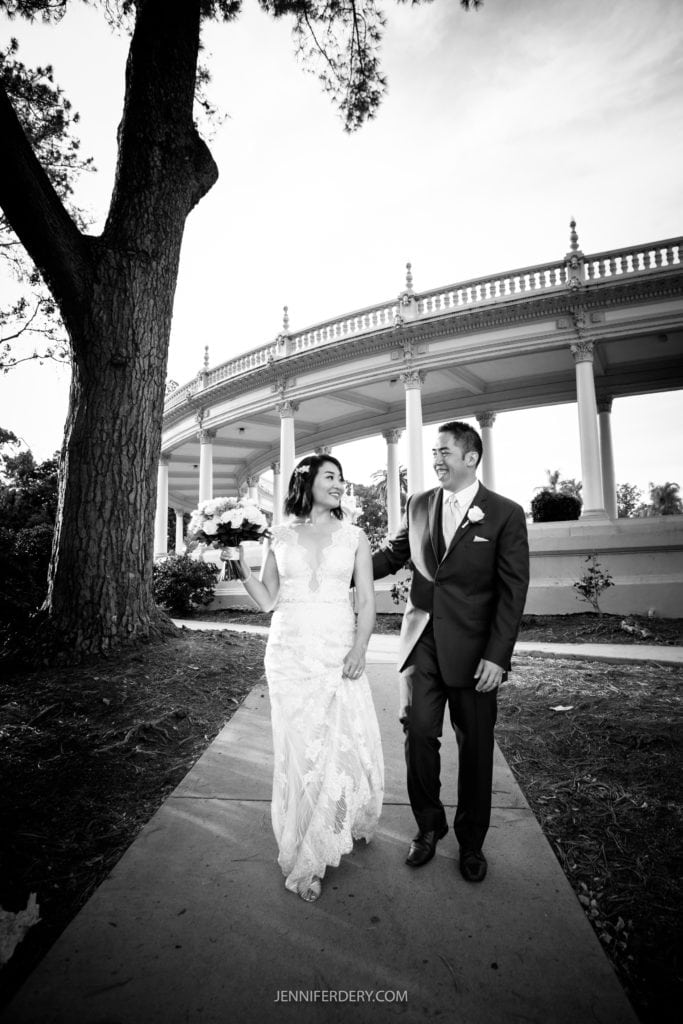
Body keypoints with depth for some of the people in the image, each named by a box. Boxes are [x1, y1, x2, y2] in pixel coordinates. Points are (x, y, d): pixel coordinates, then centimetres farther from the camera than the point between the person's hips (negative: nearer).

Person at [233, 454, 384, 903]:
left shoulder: (354, 536, 3)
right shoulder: (279, 536, 5)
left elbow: (367, 600, 2)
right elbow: (268, 600, 6)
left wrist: (359, 648, -11)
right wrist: (241, 563, -8)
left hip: (340, 653, 0)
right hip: (290, 653, 0)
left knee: (353, 744, 4)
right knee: (299, 749, 5)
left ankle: (351, 823, 38)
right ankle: (306, 858, 27)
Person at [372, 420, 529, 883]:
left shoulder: (505, 514, -6)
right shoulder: (419, 505, 6)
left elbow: (513, 589, -8)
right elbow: (392, 554, 14)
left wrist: (497, 655, -13)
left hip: (474, 649, -3)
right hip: (422, 641, 3)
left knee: (475, 747, 11)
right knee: (419, 735, 6)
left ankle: (471, 841, 33)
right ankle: (429, 826, 31)